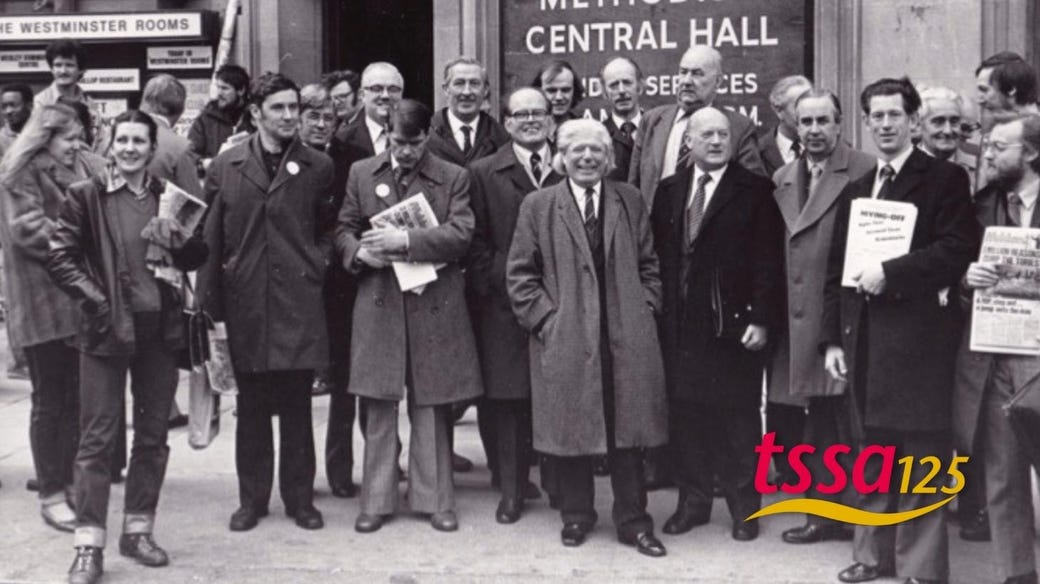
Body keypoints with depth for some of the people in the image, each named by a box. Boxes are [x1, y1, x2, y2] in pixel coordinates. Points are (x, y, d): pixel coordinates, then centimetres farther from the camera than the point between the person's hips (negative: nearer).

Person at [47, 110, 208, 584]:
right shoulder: (86, 195, -1)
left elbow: (196, 261, 8)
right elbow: (59, 257, -2)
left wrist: (179, 239, -13)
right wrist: (95, 299, -12)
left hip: (159, 330, 4)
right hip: (106, 329, -4)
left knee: (152, 436, 11)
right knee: (96, 439, -2)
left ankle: (138, 531, 24)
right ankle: (89, 545, 4)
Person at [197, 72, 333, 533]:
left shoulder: (318, 168, 5)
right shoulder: (224, 167, 6)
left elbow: (328, 231, 14)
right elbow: (210, 238, 5)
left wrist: (318, 265, -3)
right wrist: (211, 303, 1)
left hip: (299, 302, -1)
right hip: (244, 302, 1)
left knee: (297, 405, 4)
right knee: (251, 406, 9)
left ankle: (300, 498, 17)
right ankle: (252, 499, 20)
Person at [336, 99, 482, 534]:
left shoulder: (453, 178, 3)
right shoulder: (361, 174, 11)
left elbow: (461, 234, -8)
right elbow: (344, 230, 13)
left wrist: (406, 240, -19)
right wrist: (361, 252, -9)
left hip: (435, 307, -1)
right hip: (378, 305, 1)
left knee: (432, 408, 5)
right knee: (379, 408, 5)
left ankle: (434, 499, 15)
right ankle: (376, 501, 14)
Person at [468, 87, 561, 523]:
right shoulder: (485, 173, 6)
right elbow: (477, 240, 2)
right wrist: (494, 286, -7)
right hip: (505, 303, -1)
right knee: (508, 400, 2)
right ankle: (512, 489, 12)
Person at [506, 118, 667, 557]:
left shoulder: (629, 201, 10)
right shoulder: (537, 206, 3)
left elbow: (648, 264, 13)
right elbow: (519, 273, 2)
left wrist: (645, 308, 2)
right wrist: (543, 317, -6)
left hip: (627, 338, 2)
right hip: (564, 339, -1)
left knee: (628, 430, 5)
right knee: (572, 431, 5)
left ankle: (633, 521, 15)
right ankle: (576, 516, 21)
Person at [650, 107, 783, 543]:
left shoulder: (755, 191, -3)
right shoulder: (669, 191, 11)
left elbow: (767, 261, -7)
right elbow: (657, 254, 10)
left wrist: (761, 319, -12)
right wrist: (659, 309, 3)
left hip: (735, 323, -4)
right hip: (680, 324, 4)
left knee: (739, 417, 4)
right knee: (686, 413, 8)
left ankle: (744, 506, 16)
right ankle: (692, 500, 21)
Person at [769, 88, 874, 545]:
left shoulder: (865, 172, -6)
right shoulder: (781, 180, 14)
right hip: (800, 322, 6)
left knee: (848, 420, 0)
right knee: (817, 423, 13)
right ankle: (824, 513, 24)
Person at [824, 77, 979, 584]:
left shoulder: (945, 179, 0)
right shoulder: (855, 191, 18)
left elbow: (957, 249, -12)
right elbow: (836, 270, 16)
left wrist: (890, 272, -16)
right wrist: (832, 339, 9)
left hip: (917, 337, -6)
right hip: (864, 337, 6)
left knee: (920, 455, -3)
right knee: (869, 454, 10)